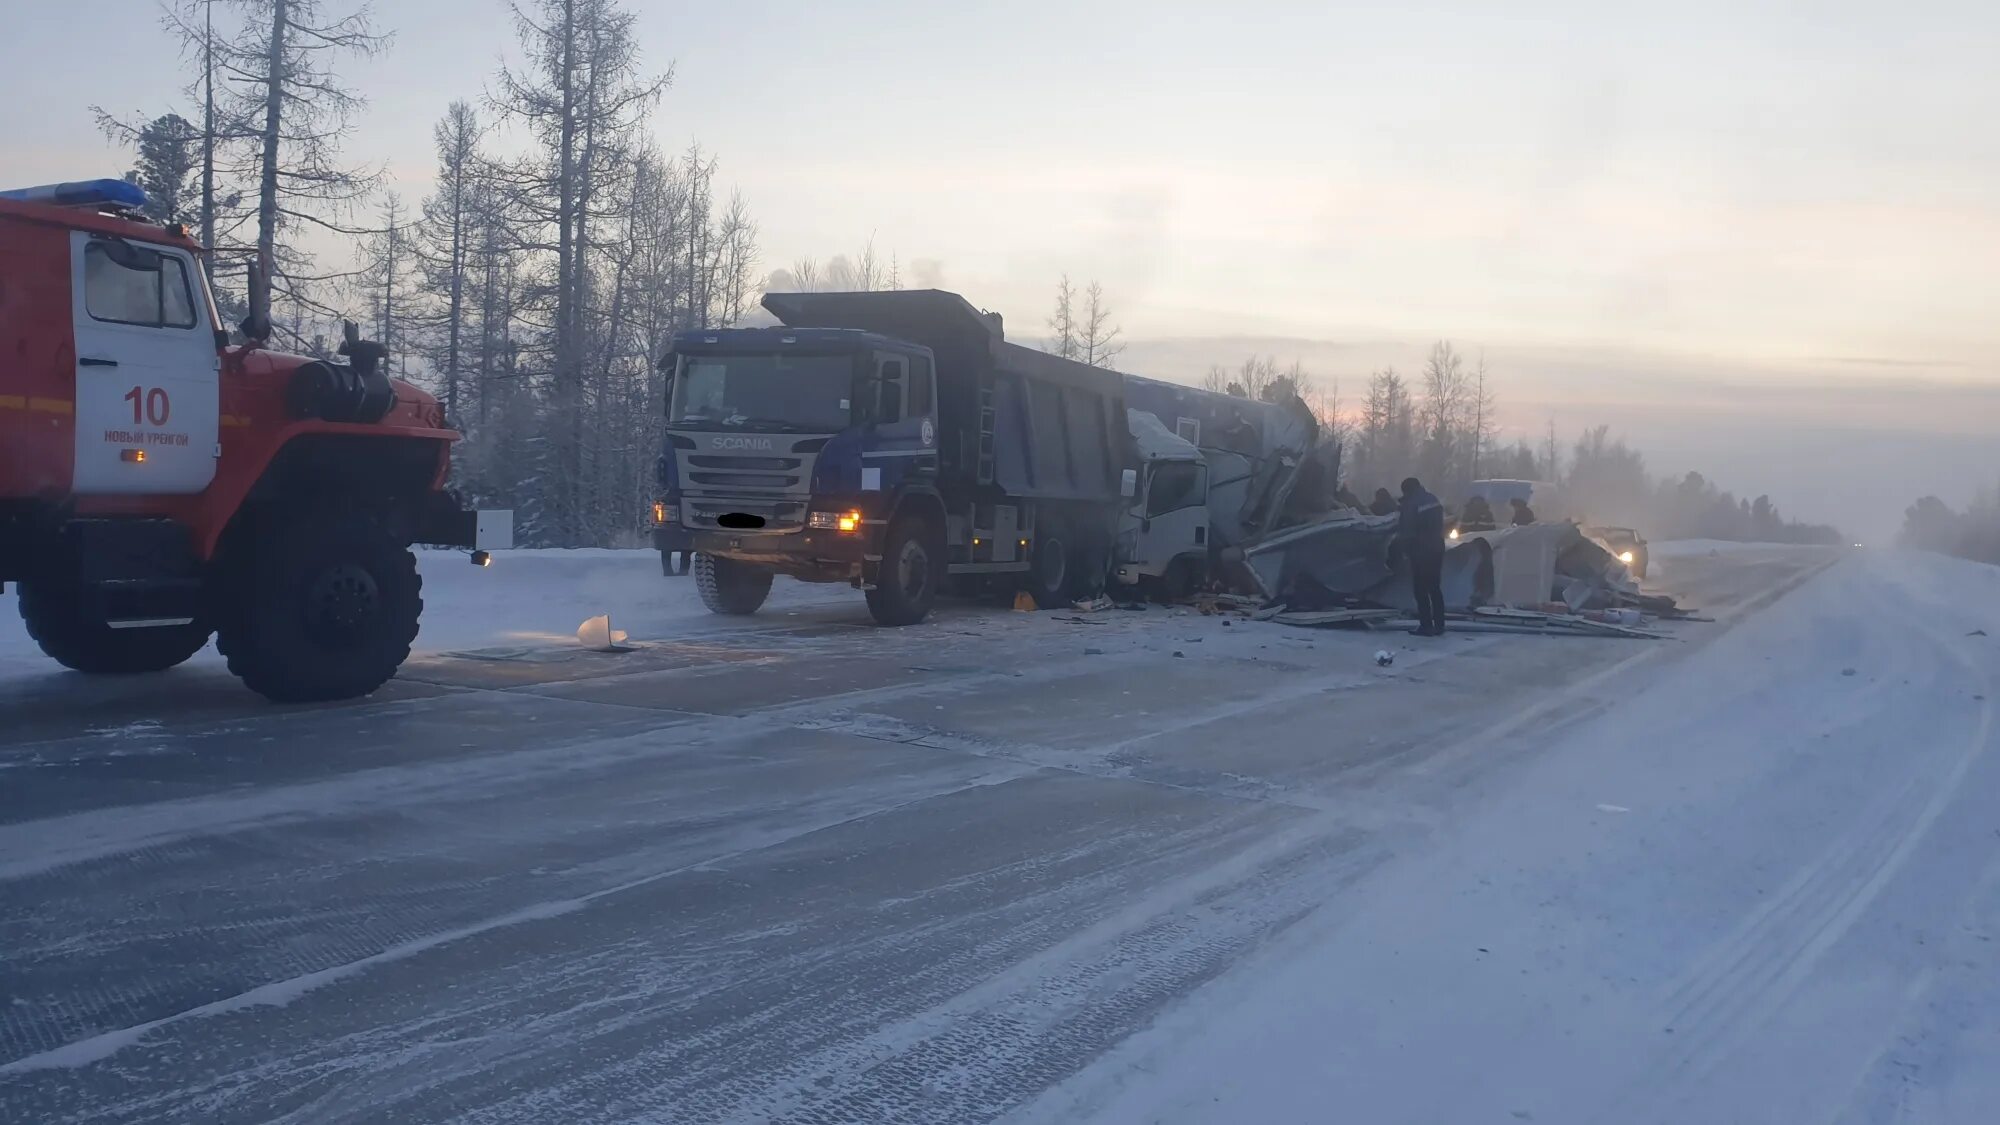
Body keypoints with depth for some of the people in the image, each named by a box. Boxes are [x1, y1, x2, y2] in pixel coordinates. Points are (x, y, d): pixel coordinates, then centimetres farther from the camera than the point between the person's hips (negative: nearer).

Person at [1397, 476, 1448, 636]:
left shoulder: (1410, 505, -13)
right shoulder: (1434, 501, 10)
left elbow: (1405, 530, -12)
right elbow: (1440, 526, 14)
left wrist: (1406, 549, -2)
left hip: (1420, 551, -7)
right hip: (1437, 548, 7)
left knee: (1421, 589, -1)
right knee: (1435, 588, 13)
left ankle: (1426, 626, -4)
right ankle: (1439, 625, 14)